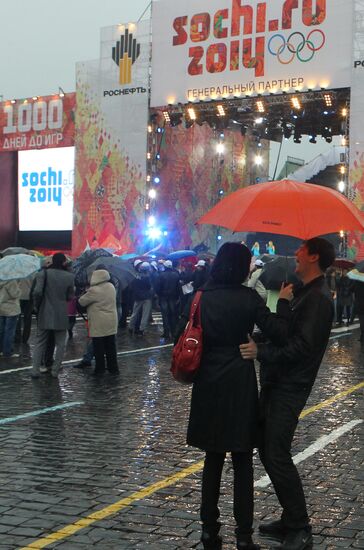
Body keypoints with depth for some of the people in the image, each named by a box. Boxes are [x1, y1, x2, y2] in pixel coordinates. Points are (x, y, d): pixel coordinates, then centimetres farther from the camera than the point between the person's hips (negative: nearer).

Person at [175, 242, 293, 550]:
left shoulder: (201, 297, 0)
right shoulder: (248, 297, -10)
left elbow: (181, 337, 1)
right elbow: (279, 333, -12)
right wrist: (284, 302, 2)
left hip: (207, 383, 3)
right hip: (239, 383, -3)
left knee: (213, 458, 15)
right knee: (243, 460, 7)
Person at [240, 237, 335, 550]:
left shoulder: (318, 298, -15)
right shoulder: (304, 292, 17)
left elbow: (303, 345, -24)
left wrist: (262, 352, -27)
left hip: (290, 388, -10)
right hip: (276, 383, 10)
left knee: (277, 456, -8)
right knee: (268, 452, 14)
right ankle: (290, 520, 25)